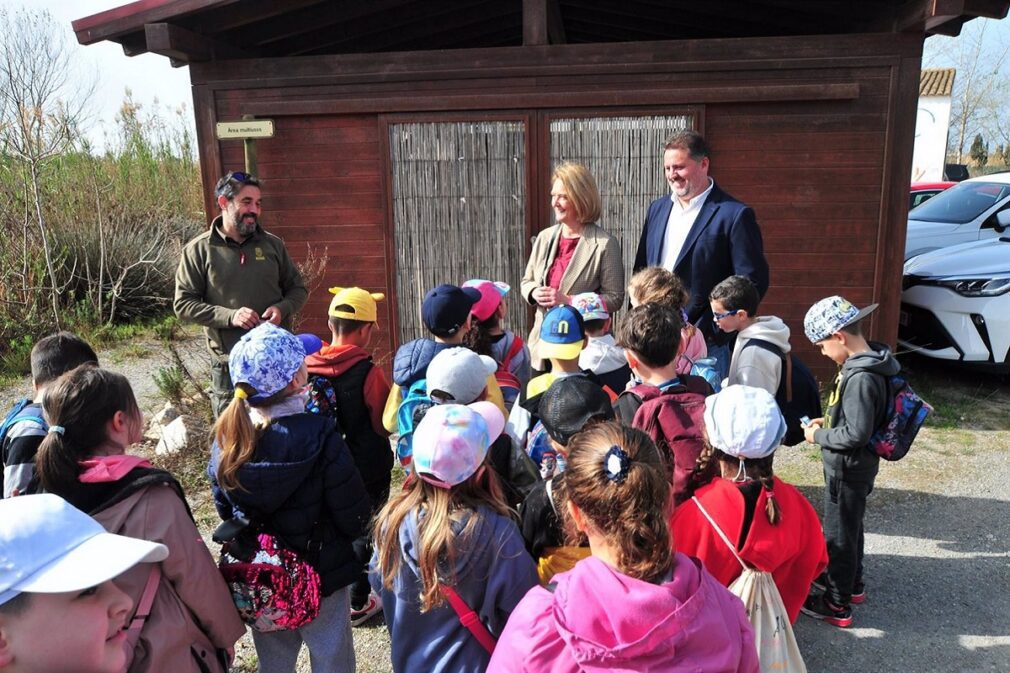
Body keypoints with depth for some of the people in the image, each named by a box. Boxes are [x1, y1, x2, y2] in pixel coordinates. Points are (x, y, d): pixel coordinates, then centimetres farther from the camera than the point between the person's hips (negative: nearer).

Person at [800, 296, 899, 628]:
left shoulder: (861, 378, -30)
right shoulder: (863, 365, 0)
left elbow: (856, 434, -28)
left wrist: (818, 436, -15)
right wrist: (828, 422, 5)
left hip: (848, 470, -9)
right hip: (851, 466, 9)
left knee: (838, 535, 6)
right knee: (849, 527, 26)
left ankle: (837, 605, 22)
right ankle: (852, 583, 45)